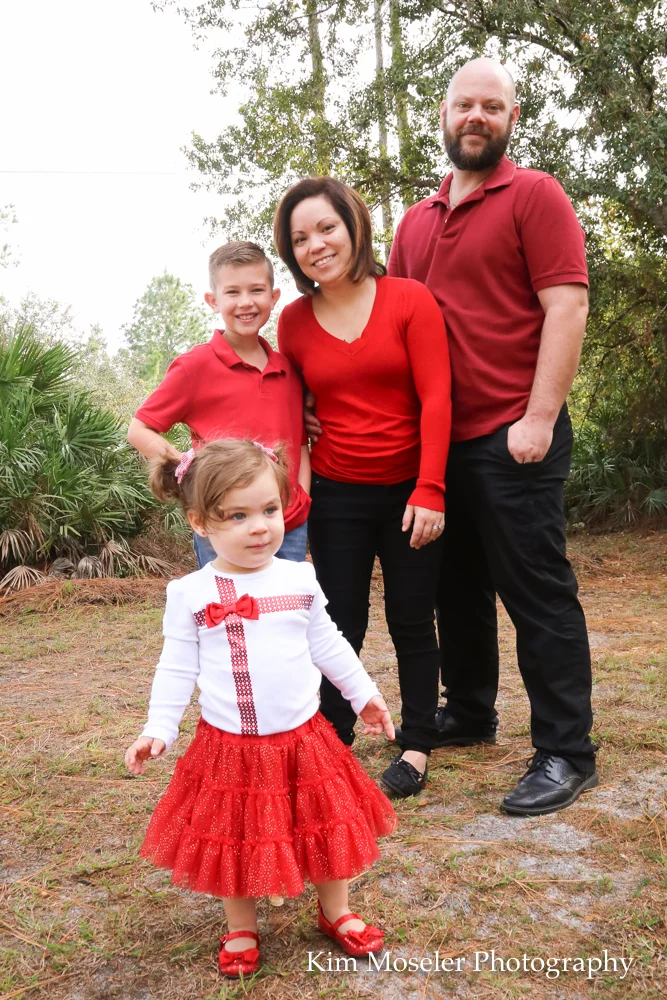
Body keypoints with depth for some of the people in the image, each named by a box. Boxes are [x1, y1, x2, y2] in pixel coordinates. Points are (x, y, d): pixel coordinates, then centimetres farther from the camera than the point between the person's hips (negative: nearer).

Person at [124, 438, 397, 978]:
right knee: (235, 839, 13)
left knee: (326, 827, 15)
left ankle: (337, 912, 39)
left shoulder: (300, 580, -3)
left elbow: (328, 646, 9)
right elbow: (177, 668, -2)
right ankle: (241, 929, 37)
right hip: (228, 749, -2)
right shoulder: (189, 594, -9)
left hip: (304, 739, 2)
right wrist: (158, 729, -7)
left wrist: (364, 693, 14)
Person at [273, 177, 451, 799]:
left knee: (412, 623, 9)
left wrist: (430, 490, -16)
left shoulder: (410, 300, -7)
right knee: (340, 626, 8)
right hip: (335, 497, 2)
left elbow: (435, 399, -11)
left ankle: (417, 746, 25)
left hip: (410, 491, -2)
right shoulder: (293, 321, 2)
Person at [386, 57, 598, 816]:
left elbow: (566, 306, -11)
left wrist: (539, 418, -19)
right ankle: (469, 713, 33)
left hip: (514, 438, -6)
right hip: (438, 439, 7)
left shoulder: (533, 196, -2)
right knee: (458, 588, 16)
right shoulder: (416, 221, 16)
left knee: (537, 593, -2)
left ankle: (565, 754, 9)